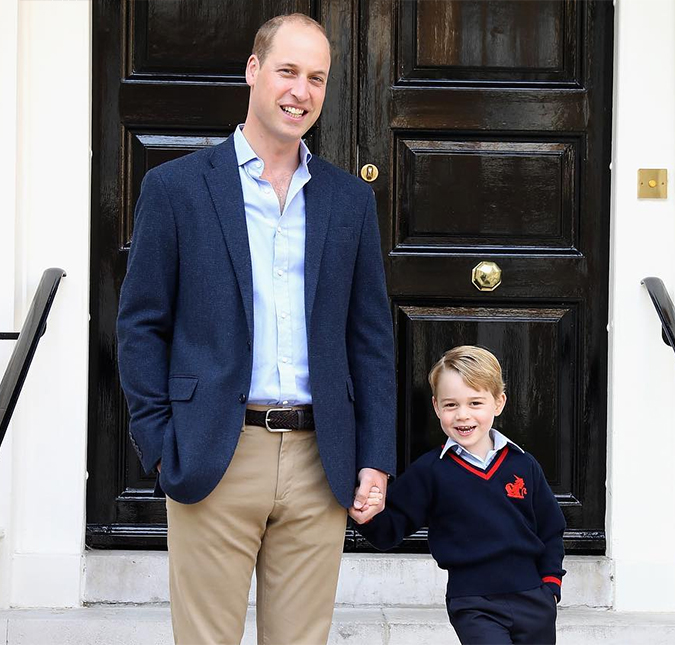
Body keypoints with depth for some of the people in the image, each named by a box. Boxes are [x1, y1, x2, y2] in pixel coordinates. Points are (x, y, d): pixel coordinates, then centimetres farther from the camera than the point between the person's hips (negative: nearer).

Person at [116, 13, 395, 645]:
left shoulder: (350, 199, 11)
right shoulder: (176, 186, 2)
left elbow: (371, 337, 12)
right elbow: (140, 325, 2)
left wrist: (375, 459, 5)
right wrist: (160, 445, -6)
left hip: (318, 464, 3)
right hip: (213, 460, -3)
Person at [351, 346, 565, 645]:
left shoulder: (524, 466, 5)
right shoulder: (429, 471, -2)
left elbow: (550, 529, 14)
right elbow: (393, 528, -2)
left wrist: (550, 584, 7)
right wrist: (371, 519, -22)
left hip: (532, 600, 4)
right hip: (473, 606, -3)